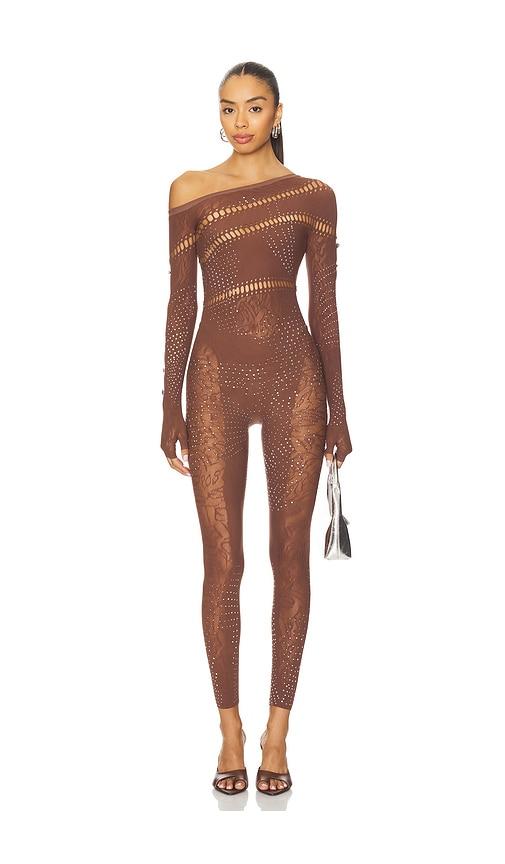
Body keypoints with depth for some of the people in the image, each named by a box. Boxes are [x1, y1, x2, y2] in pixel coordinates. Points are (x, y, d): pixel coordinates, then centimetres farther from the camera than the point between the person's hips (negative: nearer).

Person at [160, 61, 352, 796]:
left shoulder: (314, 195, 7)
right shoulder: (191, 191, 7)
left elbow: (325, 305, 8)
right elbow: (180, 302, 6)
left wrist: (338, 409, 6)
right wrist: (171, 406, 1)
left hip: (294, 376, 1)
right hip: (217, 378, 0)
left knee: (291, 556, 3)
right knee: (223, 561, 1)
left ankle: (278, 732, 14)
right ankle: (230, 731, 14)